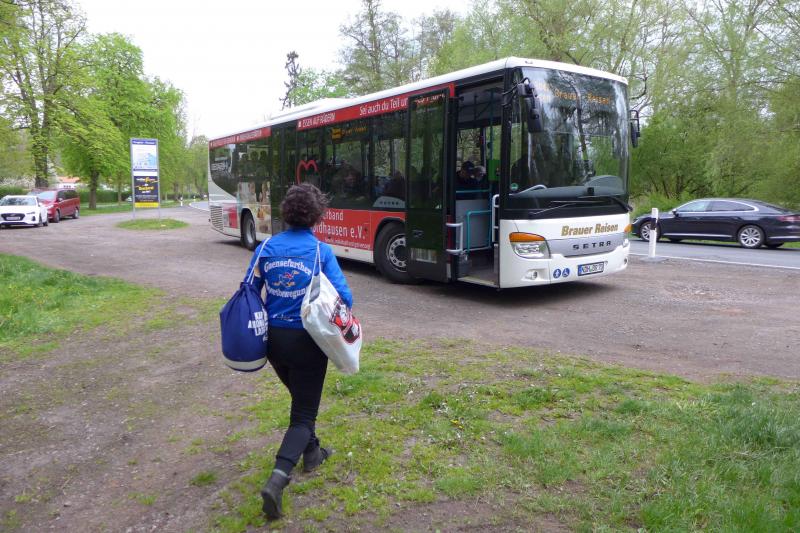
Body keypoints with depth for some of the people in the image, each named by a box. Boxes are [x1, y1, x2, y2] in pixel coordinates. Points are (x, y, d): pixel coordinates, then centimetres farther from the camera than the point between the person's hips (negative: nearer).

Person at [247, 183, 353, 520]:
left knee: (301, 399, 28)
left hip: (273, 338, 5)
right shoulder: (321, 251, -12)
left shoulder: (267, 247, -1)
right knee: (304, 412, 5)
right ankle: (277, 478, -12)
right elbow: (344, 298, -15)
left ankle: (311, 452, 44)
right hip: (306, 340, -5)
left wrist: (260, 328, 15)